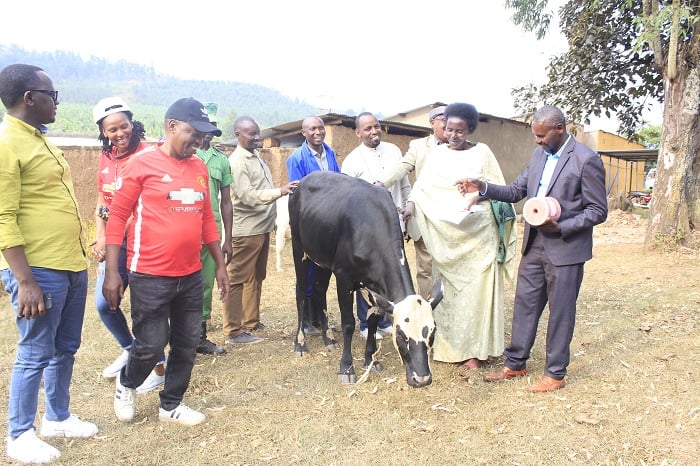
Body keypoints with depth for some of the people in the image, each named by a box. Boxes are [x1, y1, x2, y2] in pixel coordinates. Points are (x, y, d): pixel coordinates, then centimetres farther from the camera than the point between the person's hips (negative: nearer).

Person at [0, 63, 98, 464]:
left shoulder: (41, 140, 14)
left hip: (73, 266, 9)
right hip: (39, 271, -8)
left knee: (66, 349, 17)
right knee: (35, 355, 4)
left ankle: (58, 418, 33)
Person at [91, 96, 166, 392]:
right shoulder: (106, 157, 8)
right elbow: (102, 202, 14)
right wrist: (101, 238, 2)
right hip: (113, 243, 7)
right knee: (103, 304, 11)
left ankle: (158, 367, 18)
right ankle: (129, 350, 36)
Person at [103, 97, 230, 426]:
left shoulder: (199, 168, 8)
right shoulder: (142, 164, -8)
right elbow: (117, 217, -7)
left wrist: (220, 265, 14)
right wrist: (111, 272, -11)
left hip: (191, 276, 6)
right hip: (150, 276, -5)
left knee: (187, 344, 11)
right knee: (151, 345, 4)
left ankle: (171, 405, 30)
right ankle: (126, 384, 35)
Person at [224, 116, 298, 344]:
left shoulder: (257, 158, 16)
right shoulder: (237, 161, -11)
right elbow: (247, 196, -19)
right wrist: (279, 192, -25)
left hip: (262, 227, 9)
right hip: (245, 230, -9)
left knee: (256, 278, 16)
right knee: (239, 280, -2)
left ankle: (251, 322, 28)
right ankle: (234, 331, 5)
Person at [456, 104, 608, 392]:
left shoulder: (587, 160, -12)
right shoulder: (539, 154, 9)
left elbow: (598, 211, -10)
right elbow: (517, 191, 10)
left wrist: (560, 227, -21)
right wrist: (482, 188, -5)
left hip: (566, 248, -6)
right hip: (534, 244, 7)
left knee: (560, 311, 6)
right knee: (525, 304, 13)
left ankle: (555, 373, 21)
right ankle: (515, 364, 27)